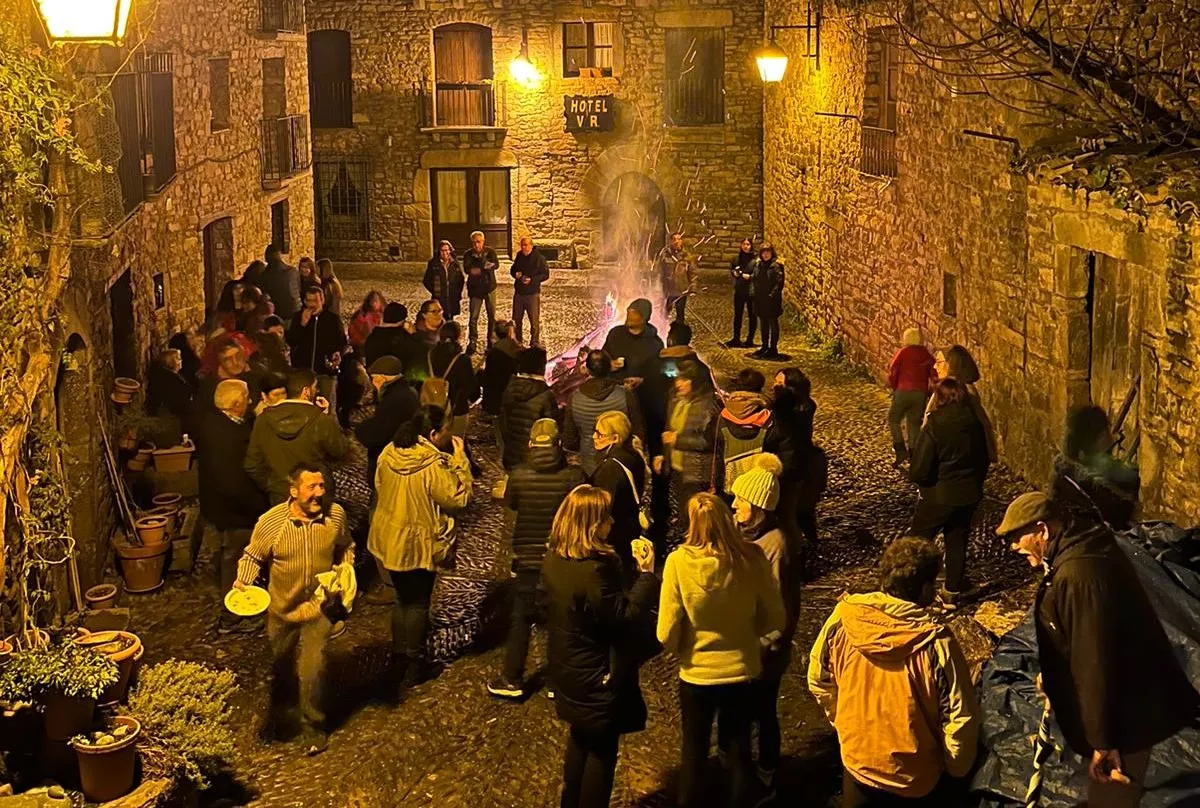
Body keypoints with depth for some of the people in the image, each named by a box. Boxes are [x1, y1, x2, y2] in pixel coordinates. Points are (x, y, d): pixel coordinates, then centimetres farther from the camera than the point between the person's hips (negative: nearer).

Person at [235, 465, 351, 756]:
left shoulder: (335, 514, -15)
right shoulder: (270, 522, -22)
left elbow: (345, 547, 6)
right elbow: (252, 556, -7)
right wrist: (243, 582, -23)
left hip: (318, 605, 0)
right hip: (281, 608, 0)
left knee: (311, 671, -7)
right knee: (279, 666, 21)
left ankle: (314, 727, 17)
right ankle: (274, 713, 50)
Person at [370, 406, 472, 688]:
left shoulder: (389, 453, -5)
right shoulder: (434, 465, -27)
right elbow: (459, 498, -19)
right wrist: (460, 459, -15)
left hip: (389, 539, 6)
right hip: (419, 544, -6)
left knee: (402, 598, 22)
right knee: (418, 603, 11)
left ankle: (398, 659, 32)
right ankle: (414, 667, 20)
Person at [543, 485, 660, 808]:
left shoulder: (553, 559, -3)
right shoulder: (595, 568, -31)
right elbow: (626, 616, -27)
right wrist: (647, 574, -21)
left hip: (568, 670, 9)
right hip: (598, 677, -9)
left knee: (581, 740, 27)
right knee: (602, 750, 10)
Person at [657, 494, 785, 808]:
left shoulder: (679, 562, -22)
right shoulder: (751, 557, -17)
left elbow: (667, 634, -17)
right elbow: (775, 619, -5)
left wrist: (682, 649, 4)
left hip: (697, 674, -1)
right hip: (743, 671, 2)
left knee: (694, 754, 19)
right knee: (739, 752, 21)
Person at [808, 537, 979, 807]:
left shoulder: (842, 620, -15)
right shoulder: (936, 643, -27)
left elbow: (819, 681, 0)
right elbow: (961, 719, -20)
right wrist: (957, 769, -1)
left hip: (858, 766, 3)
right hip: (918, 783, -3)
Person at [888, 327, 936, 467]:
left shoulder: (903, 352, -2)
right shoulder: (927, 355, 10)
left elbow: (893, 371, -6)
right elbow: (934, 376, 4)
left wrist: (892, 386, 9)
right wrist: (929, 391, 12)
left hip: (903, 391, -4)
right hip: (921, 393, 4)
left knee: (893, 419, 9)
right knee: (914, 423, 12)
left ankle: (900, 449, -6)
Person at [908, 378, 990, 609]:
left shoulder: (934, 427, -20)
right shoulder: (974, 424, -4)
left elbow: (920, 470, -20)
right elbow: (983, 459, 9)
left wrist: (911, 472, 2)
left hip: (939, 496, -5)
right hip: (969, 495, 5)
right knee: (957, 542, 17)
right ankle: (953, 591, 25)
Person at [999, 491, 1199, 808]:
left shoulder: (1079, 576, -31)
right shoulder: (1085, 549, 3)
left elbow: (1095, 662, -30)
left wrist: (1103, 741, -24)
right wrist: (1050, 676, 27)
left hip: (1125, 711, -10)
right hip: (1128, 696, 10)